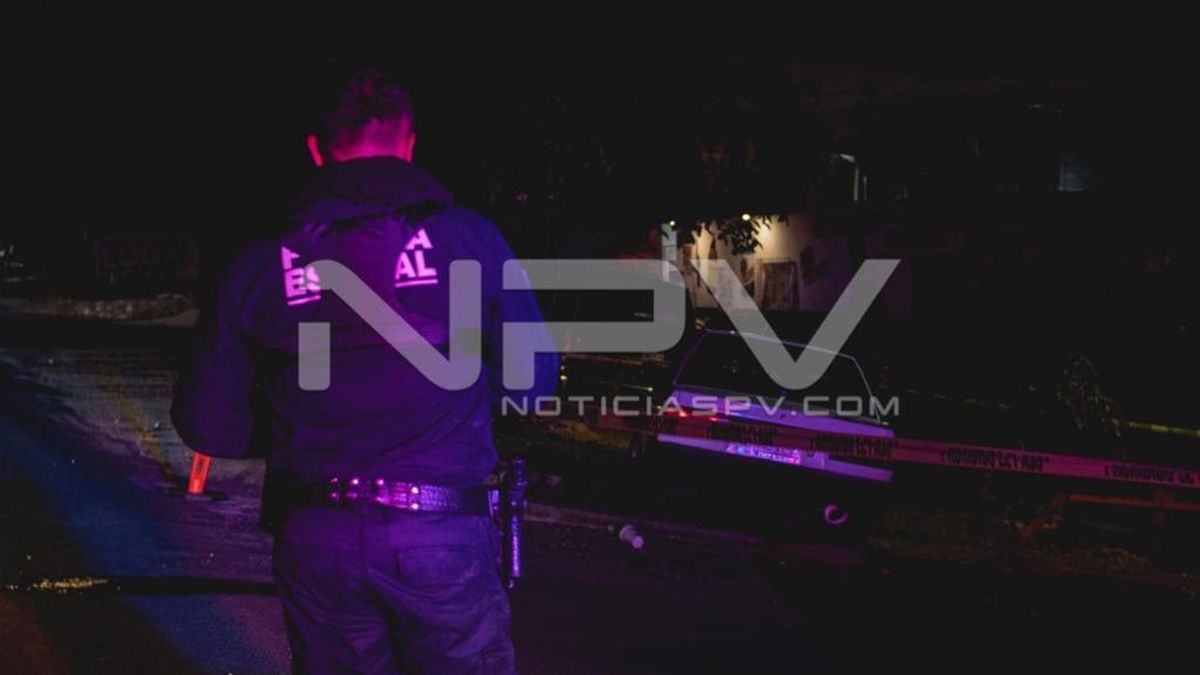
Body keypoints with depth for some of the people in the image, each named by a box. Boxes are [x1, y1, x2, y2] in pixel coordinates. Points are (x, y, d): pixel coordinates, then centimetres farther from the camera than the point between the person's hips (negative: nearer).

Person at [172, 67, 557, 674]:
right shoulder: (468, 238, -5)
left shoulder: (258, 266, -1)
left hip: (316, 541, 2)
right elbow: (533, 377, 1)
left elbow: (208, 424, 3)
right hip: (442, 533, -2)